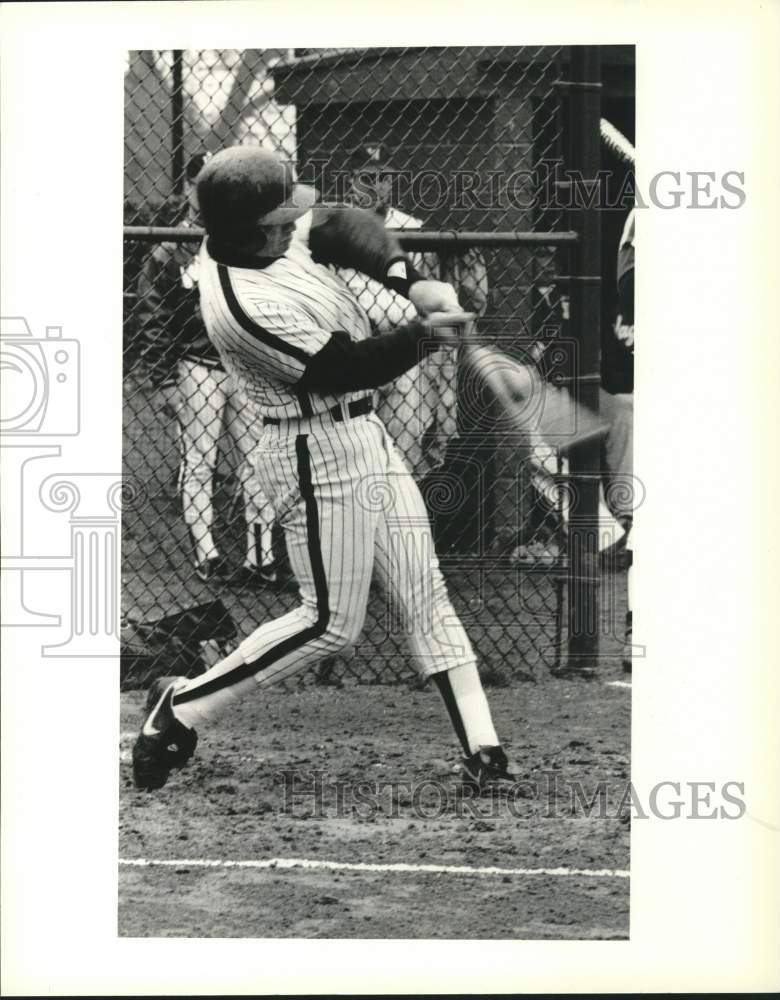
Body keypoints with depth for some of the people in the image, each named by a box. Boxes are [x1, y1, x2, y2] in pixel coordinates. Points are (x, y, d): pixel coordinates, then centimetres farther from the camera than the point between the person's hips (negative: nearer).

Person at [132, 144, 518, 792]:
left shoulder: (259, 237, -2)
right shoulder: (244, 304, -28)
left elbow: (346, 229, 1)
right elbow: (341, 368, -24)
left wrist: (410, 281, -14)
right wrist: (423, 336, -16)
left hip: (364, 434, 10)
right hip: (320, 457, -10)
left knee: (426, 592, 7)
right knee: (331, 623, -3)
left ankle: (482, 751, 9)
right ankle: (182, 710, 8)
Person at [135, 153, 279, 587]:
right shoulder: (169, 251, 0)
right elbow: (152, 319, -1)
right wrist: (164, 376, -8)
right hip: (196, 368, -2)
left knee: (257, 463, 2)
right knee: (198, 464, 0)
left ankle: (261, 555, 5)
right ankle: (207, 554, 5)